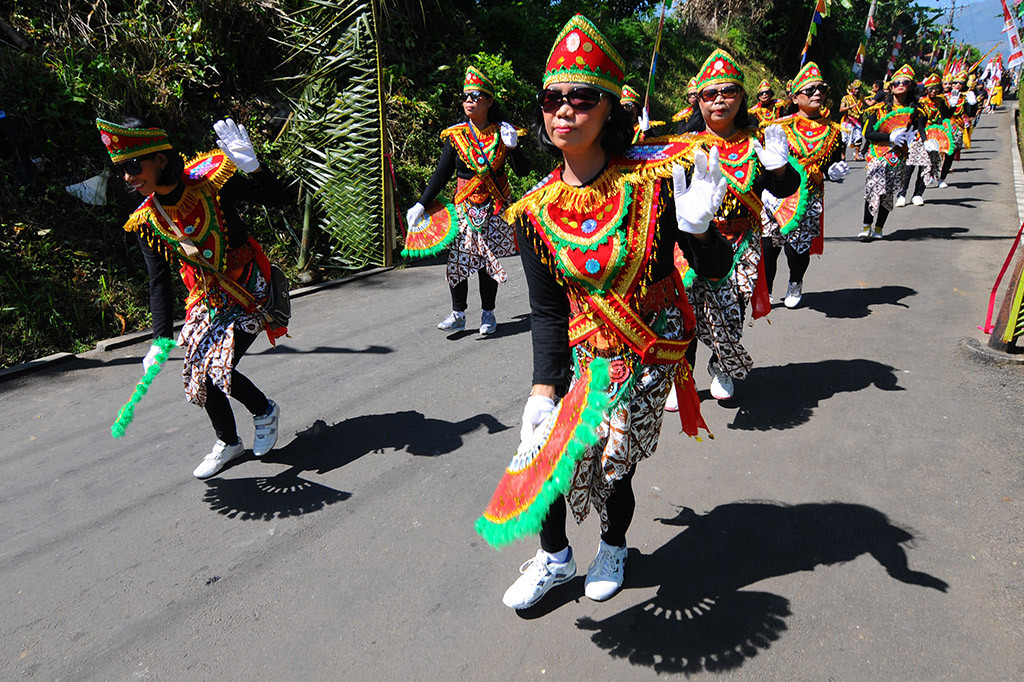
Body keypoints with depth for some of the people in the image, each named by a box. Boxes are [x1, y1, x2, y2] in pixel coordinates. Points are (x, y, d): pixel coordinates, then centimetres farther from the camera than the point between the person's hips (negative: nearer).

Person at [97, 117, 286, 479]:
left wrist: (251, 165, -32)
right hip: (208, 300, 5)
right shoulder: (147, 221, -5)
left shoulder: (210, 181, -18)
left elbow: (275, 198, -12)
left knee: (218, 368, -15)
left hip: (250, 293, -5)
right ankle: (228, 443, 30)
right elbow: (159, 282, -2)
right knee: (197, 372, 4)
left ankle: (265, 411, 17)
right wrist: (161, 339, -9)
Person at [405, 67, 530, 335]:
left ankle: (488, 313, 18)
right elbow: (442, 173, 2)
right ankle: (458, 314, 8)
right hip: (464, 206, 0)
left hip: (495, 207, 0)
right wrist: (421, 204, -3)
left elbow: (523, 171, -2)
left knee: (489, 260, 4)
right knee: (458, 259, -5)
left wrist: (512, 147, -19)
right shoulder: (455, 135, 0)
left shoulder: (503, 132, -1)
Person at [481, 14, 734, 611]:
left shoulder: (655, 178, -15)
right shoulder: (536, 211, -7)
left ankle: (614, 549, 37)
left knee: (612, 460, 1)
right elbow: (548, 313, -2)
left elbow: (716, 269, -11)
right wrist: (543, 390, -11)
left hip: (651, 352, -3)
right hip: (583, 352, 3)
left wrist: (698, 228, -32)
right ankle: (555, 557, 33)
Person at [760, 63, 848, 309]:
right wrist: (766, 191, -12)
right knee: (768, 244, -3)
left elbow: (832, 166, 14)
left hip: (808, 197, 1)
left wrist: (834, 172, -10)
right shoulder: (781, 126, 0)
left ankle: (795, 285, 27)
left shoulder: (832, 131, 8)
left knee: (797, 247, -2)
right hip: (775, 194, -1)